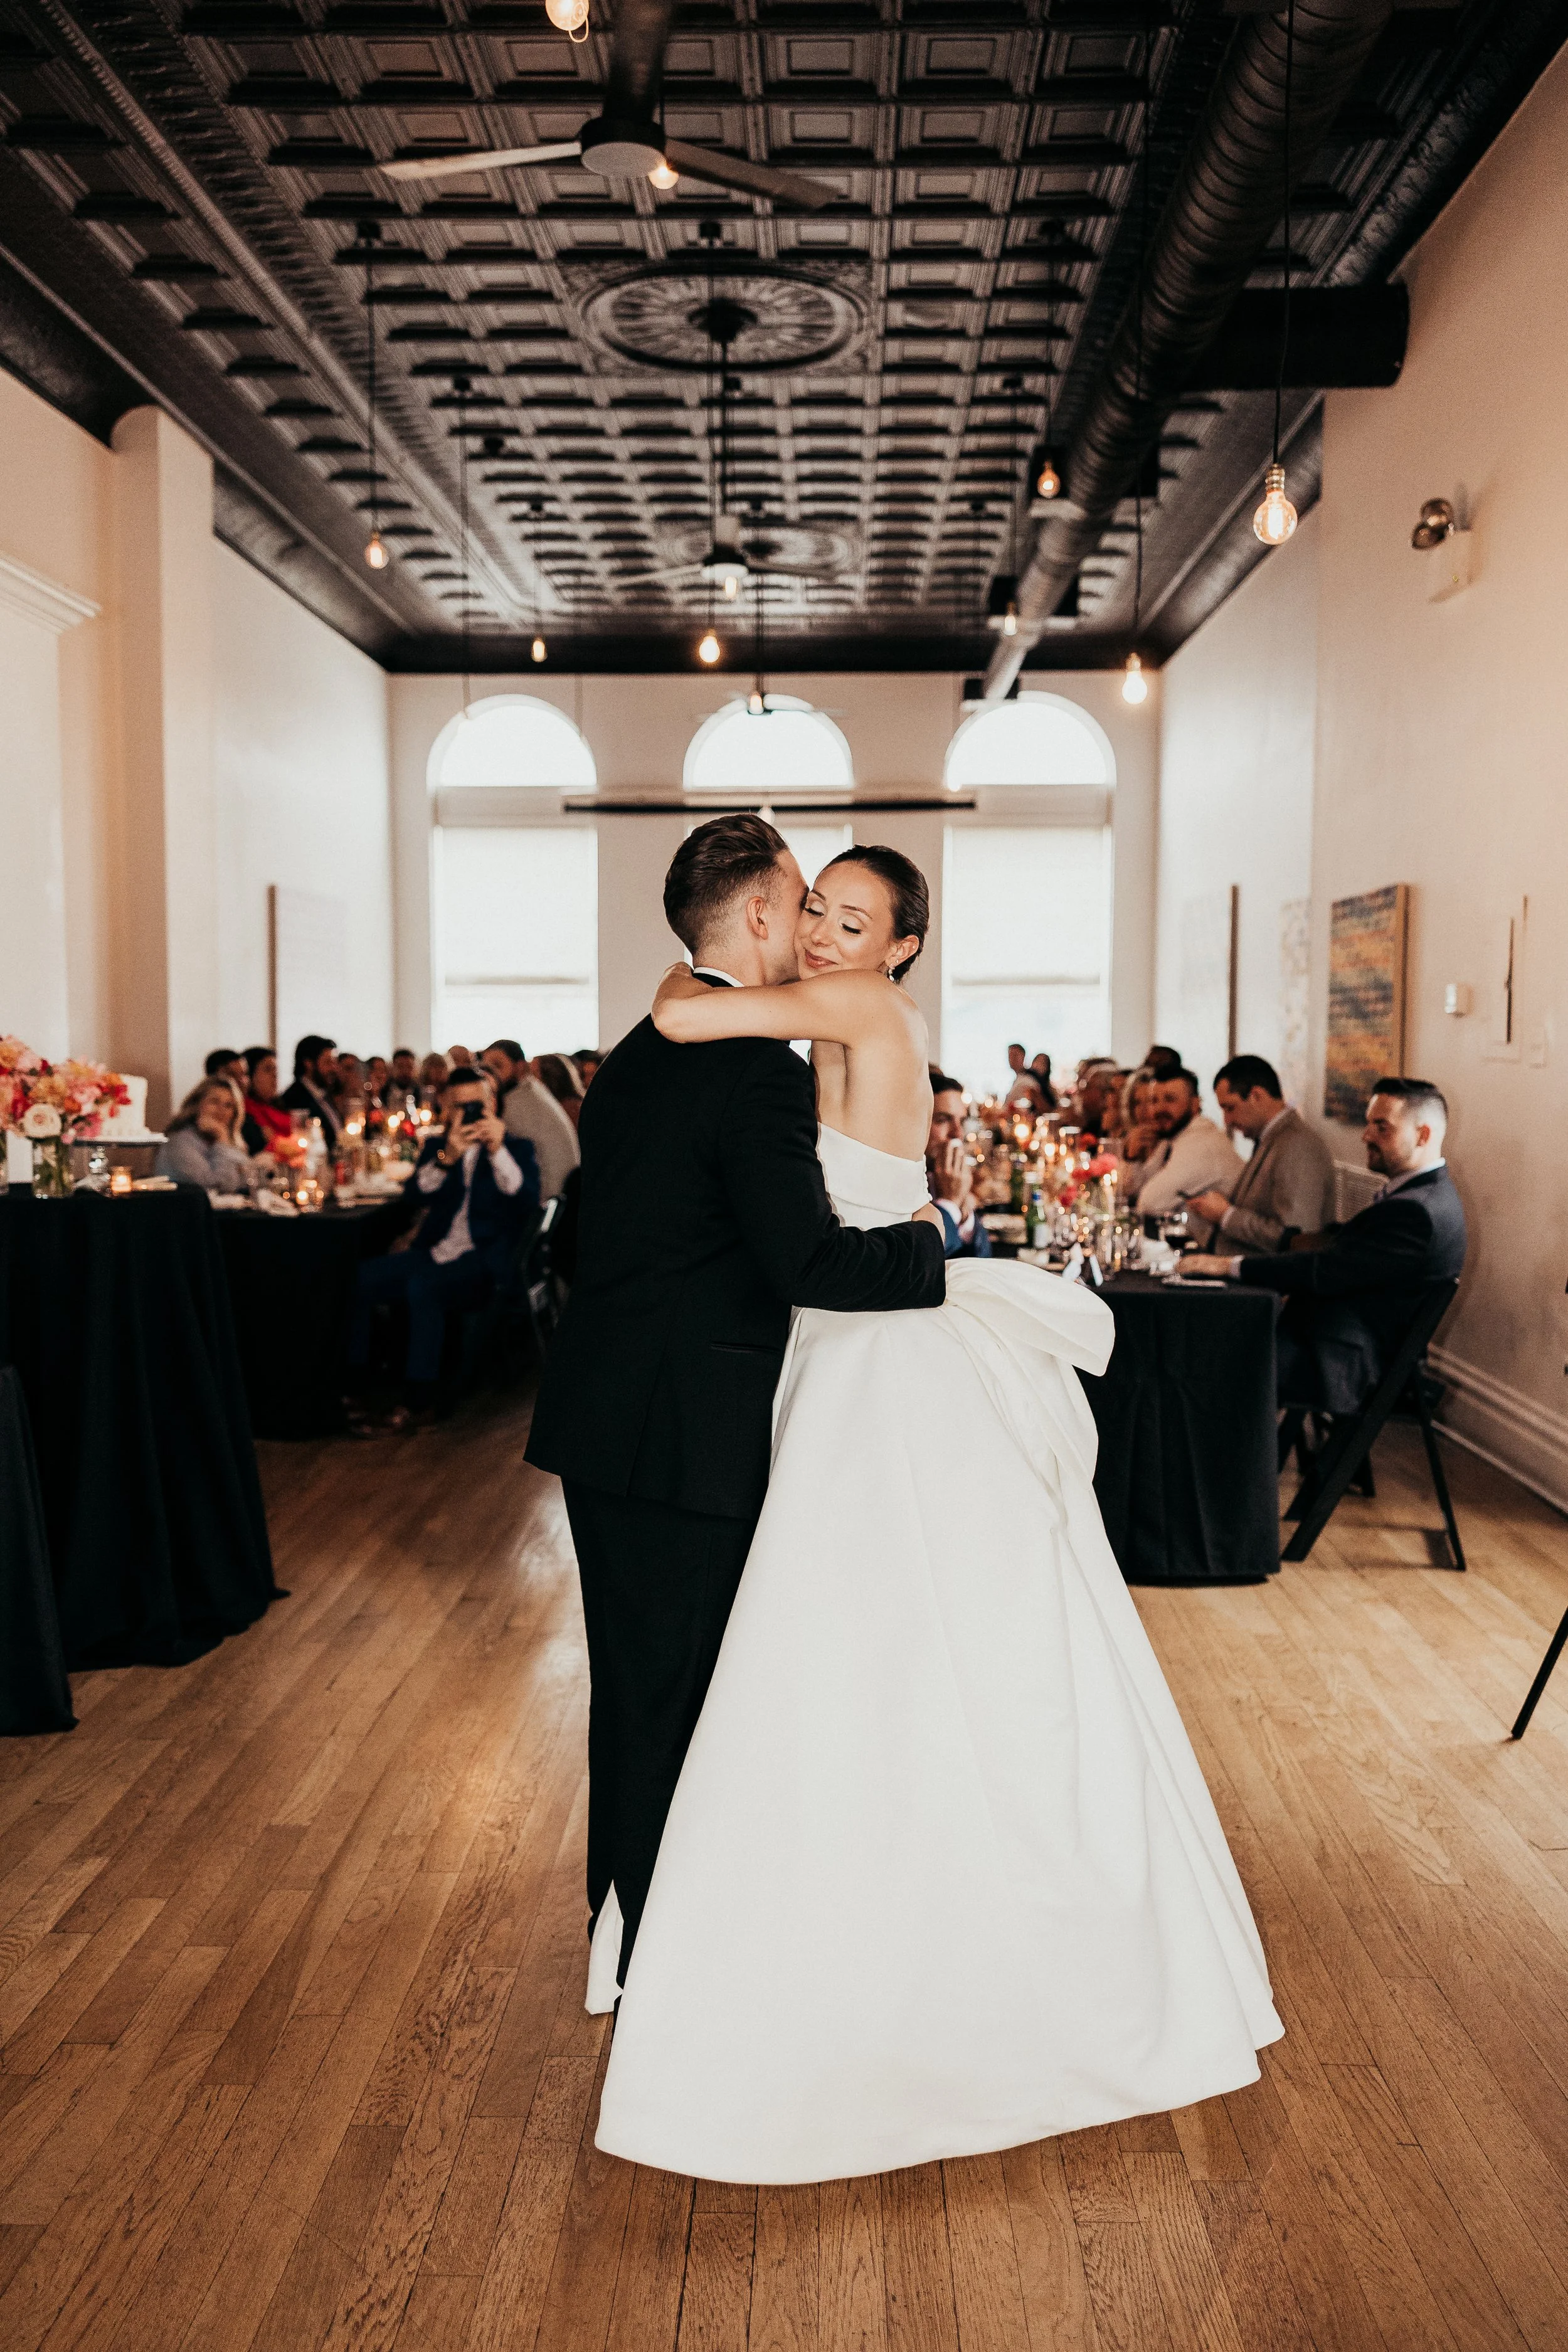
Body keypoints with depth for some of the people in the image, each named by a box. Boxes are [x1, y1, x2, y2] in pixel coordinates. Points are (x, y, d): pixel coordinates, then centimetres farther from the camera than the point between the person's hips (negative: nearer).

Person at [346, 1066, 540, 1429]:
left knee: (423, 1287, -34)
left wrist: (497, 1151, -22)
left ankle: (418, 1400, -23)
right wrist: (447, 1157, -18)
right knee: (357, 1279, -18)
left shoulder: (517, 1148, 8)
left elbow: (528, 1200, -11)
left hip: (484, 1259, -5)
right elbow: (416, 1194, -1)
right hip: (434, 1253, 5)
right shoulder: (437, 1146, 18)